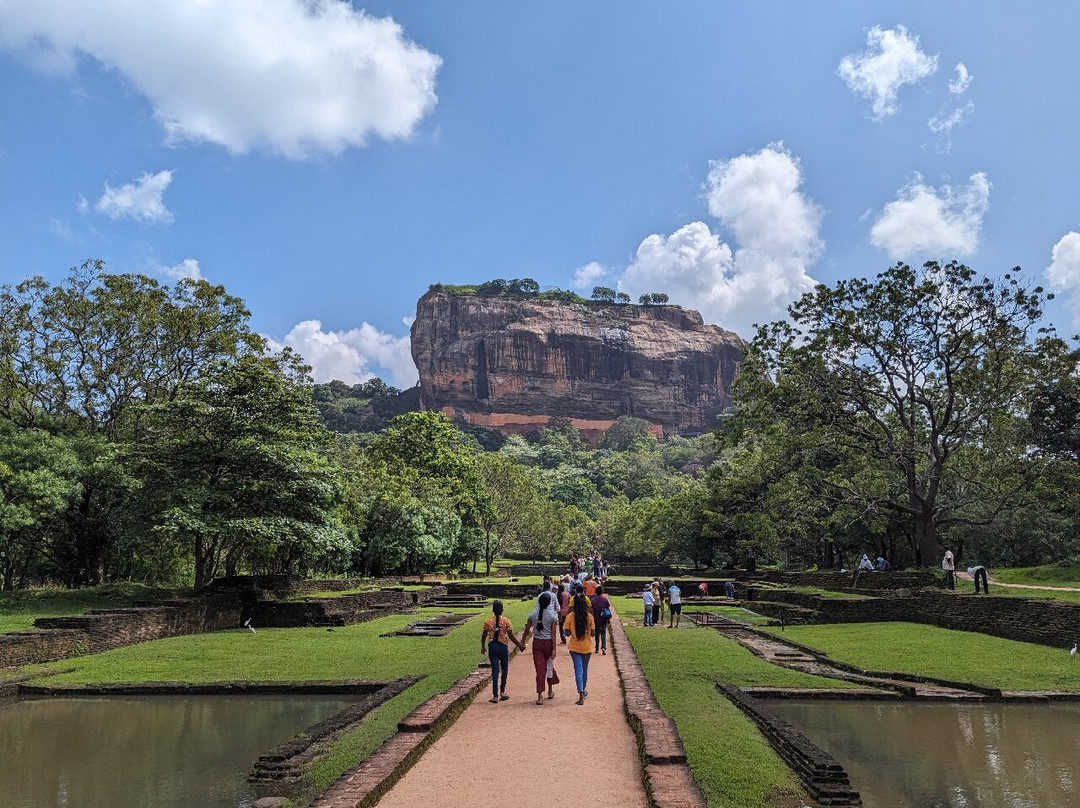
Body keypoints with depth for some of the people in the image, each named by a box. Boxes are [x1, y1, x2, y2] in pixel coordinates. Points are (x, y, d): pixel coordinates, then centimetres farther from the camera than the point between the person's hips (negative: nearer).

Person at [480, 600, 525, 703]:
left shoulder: (488, 621, -3)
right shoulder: (506, 621, -9)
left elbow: (484, 636, 3)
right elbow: (511, 636, -9)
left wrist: (483, 647, 18)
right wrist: (520, 645, 1)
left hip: (492, 647, 1)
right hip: (503, 647, -1)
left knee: (495, 670, 6)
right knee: (504, 669, 18)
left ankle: (495, 696, 3)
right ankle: (502, 692, 19)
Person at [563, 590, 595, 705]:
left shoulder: (570, 617, -9)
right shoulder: (589, 616, -9)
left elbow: (567, 633, -7)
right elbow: (593, 633, -8)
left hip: (575, 647, -1)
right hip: (587, 647, 1)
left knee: (578, 670, 0)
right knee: (584, 669, 20)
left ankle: (581, 695, -11)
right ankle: (583, 690, 38)